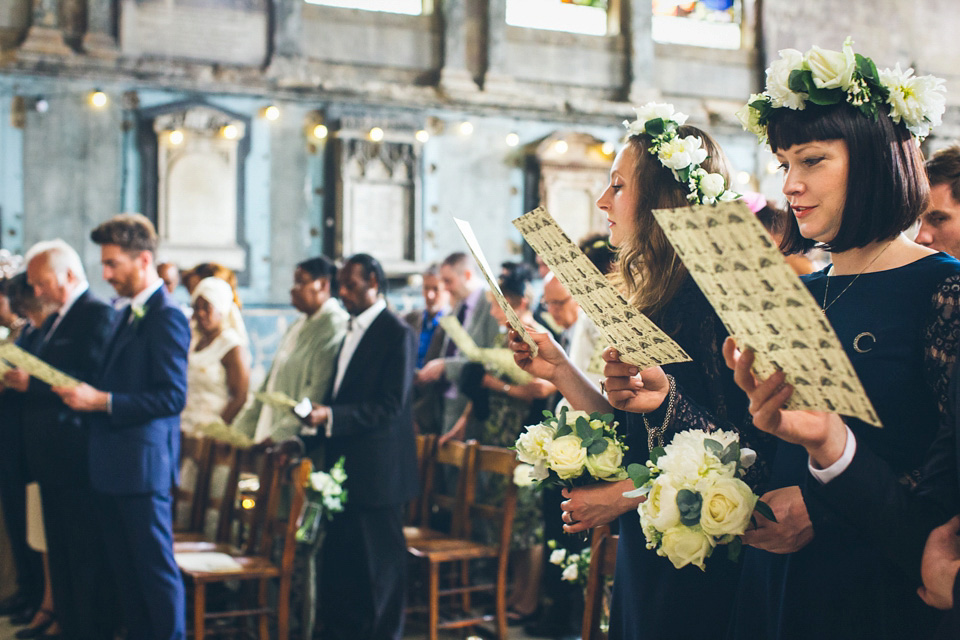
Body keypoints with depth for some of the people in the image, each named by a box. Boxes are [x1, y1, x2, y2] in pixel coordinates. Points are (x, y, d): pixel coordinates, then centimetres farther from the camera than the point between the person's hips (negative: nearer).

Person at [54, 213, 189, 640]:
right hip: (113, 465, 10)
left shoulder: (167, 318, -14)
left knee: (156, 566, -1)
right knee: (125, 569, 15)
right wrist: (84, 393, 5)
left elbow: (172, 396, -20)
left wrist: (102, 400, -20)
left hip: (143, 464, -9)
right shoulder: (131, 314, 16)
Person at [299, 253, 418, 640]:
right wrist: (315, 428, 9)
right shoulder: (352, 331, 15)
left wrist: (332, 416, -24)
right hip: (345, 464, 8)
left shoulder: (397, 334, -12)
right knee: (339, 557, 13)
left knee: (379, 562, 1)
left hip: (378, 469, -8)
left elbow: (390, 406, -19)